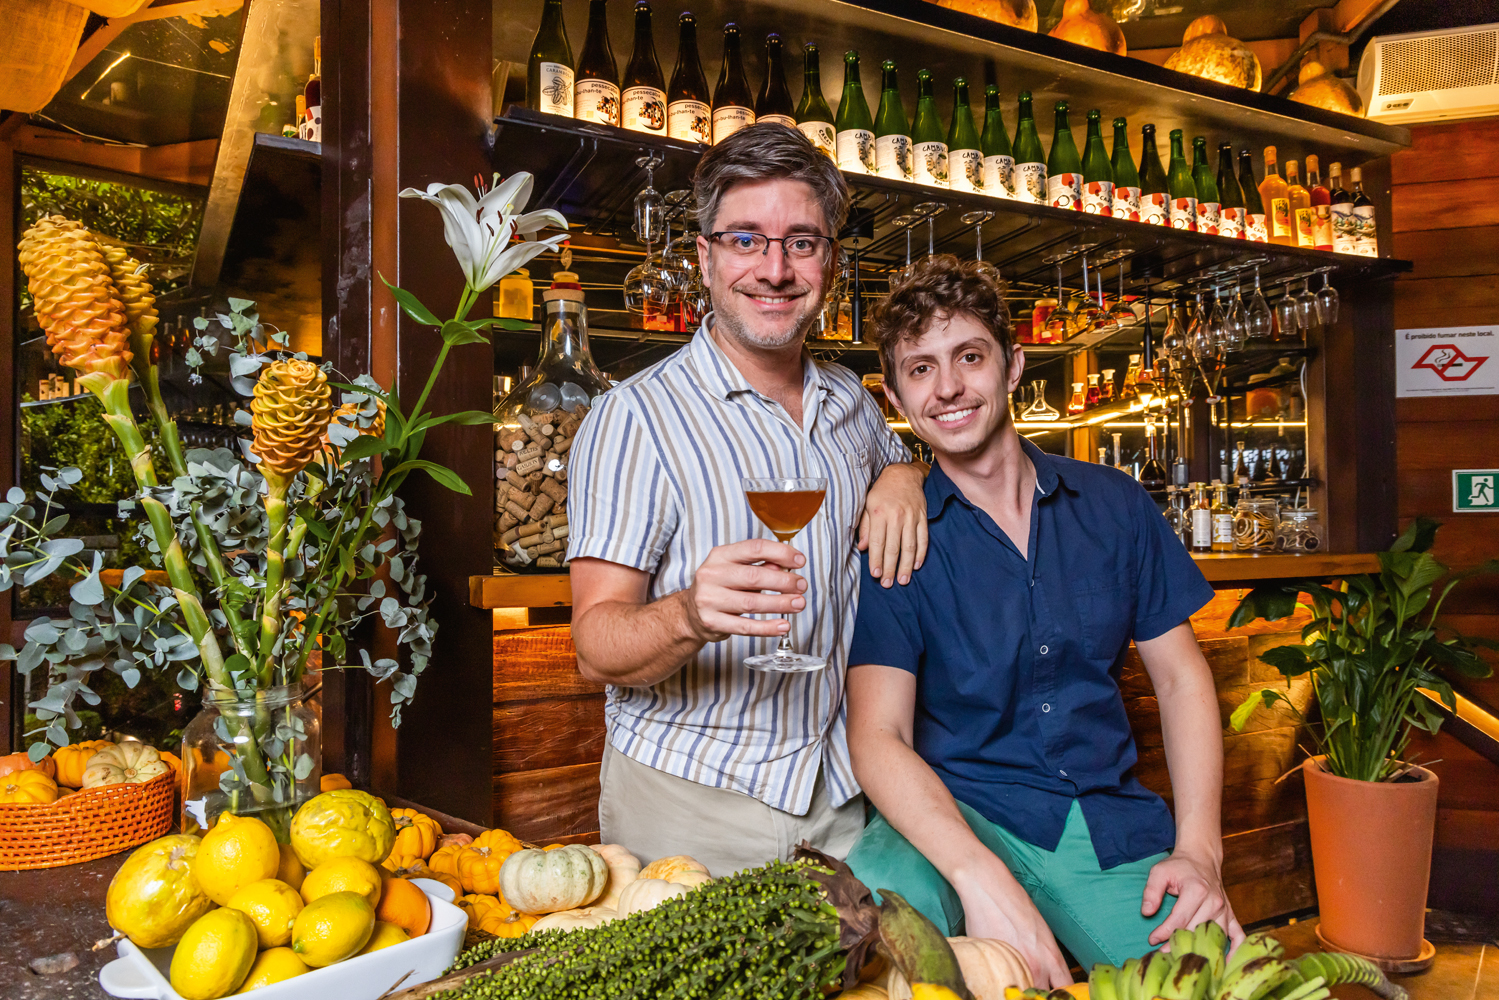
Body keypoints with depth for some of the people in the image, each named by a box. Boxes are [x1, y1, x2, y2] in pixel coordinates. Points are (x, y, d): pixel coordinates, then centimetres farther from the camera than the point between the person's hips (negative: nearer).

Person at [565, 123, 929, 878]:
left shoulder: (851, 402, 6)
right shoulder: (635, 417, -13)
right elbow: (597, 649, -17)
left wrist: (904, 476, 2)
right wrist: (692, 616, -40)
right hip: (688, 803, -5)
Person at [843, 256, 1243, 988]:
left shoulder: (1113, 504, 6)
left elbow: (1180, 677, 9)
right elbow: (879, 736, -14)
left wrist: (1199, 849, -4)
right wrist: (981, 875, -30)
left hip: (1113, 824, 3)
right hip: (956, 812, -3)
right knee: (874, 909, -33)